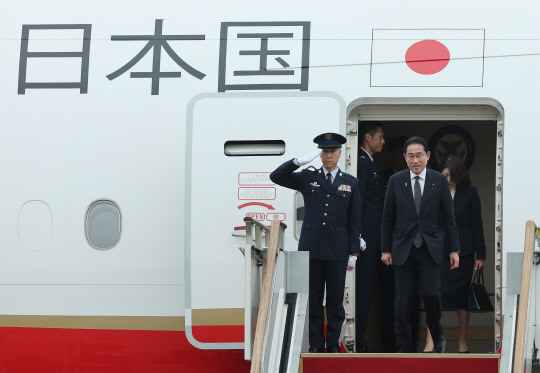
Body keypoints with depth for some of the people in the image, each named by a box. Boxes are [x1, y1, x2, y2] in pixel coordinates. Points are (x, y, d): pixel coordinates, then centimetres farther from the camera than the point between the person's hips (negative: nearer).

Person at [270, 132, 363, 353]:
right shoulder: (307, 178, 8)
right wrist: (301, 161, -10)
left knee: (335, 300, 4)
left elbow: (355, 221, 7)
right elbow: (276, 177, 1)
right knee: (313, 299, 3)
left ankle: (333, 344, 11)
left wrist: (353, 253, 1)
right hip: (311, 248, 0)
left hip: (337, 250, 0)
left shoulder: (351, 183, 8)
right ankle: (315, 345, 9)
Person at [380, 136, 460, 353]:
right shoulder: (395, 181, 4)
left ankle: (437, 336, 14)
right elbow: (387, 219, 7)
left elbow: (449, 217, 4)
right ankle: (403, 346, 11)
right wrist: (385, 249, 4)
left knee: (431, 293, -12)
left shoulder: (439, 180, 3)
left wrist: (454, 250, 1)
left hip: (430, 249, -1)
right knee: (403, 301, 1)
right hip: (403, 249, 1)